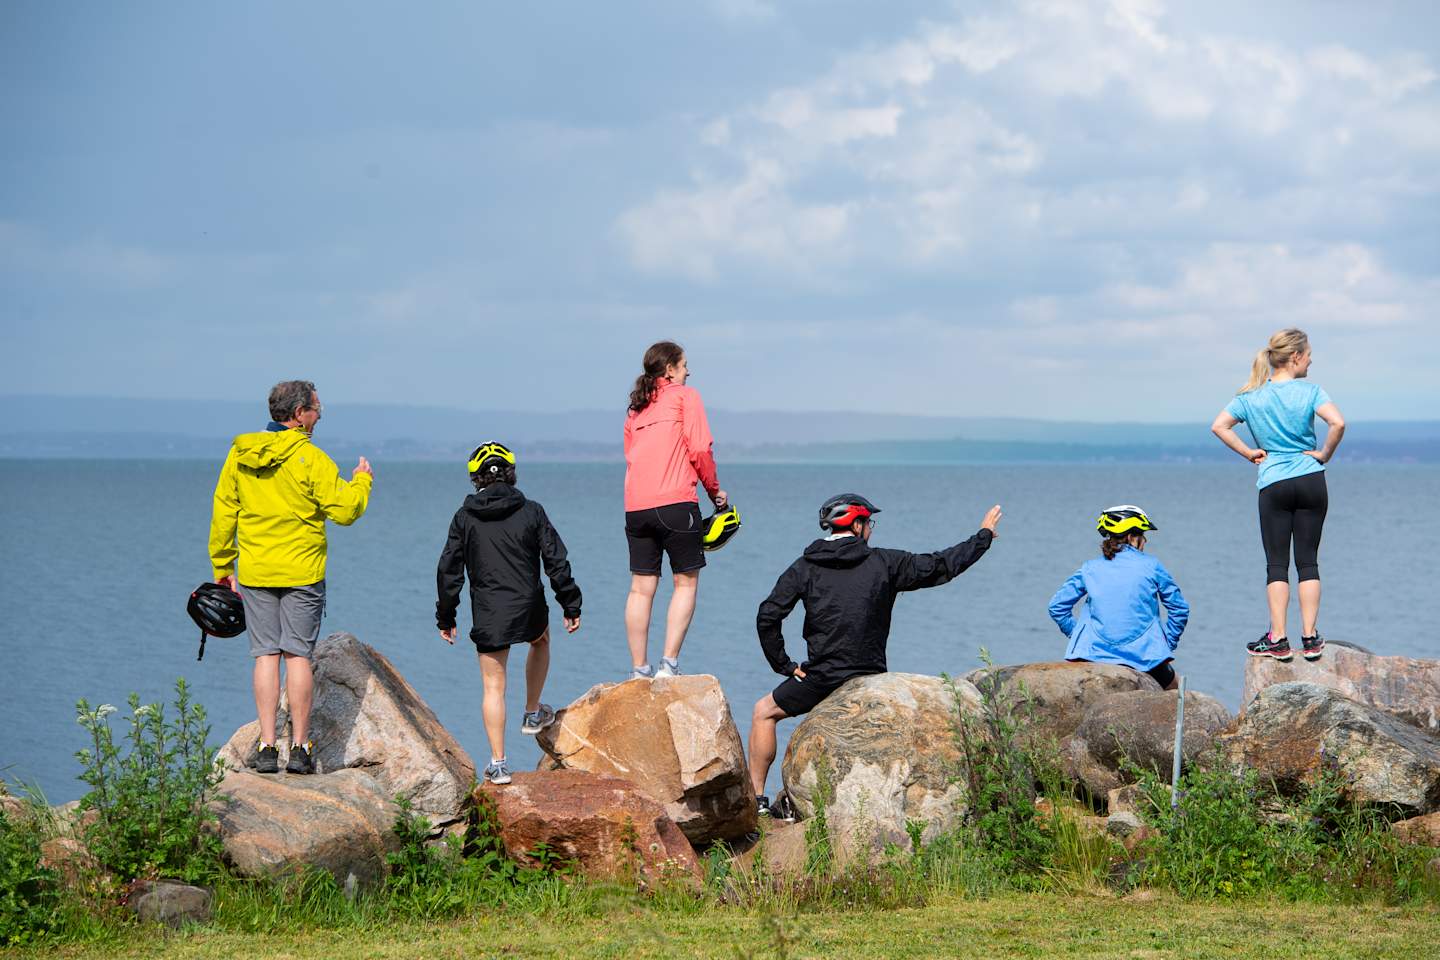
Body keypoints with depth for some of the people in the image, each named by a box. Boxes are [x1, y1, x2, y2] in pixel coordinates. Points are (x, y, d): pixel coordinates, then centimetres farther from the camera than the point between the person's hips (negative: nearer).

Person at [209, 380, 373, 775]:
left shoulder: (240, 454, 3)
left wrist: (223, 567, 15)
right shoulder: (309, 458, -11)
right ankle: (300, 748, 3)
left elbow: (223, 514, 7)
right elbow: (344, 511, -10)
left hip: (255, 573, 3)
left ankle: (267, 747, 3)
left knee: (266, 656, 6)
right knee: (298, 656, 2)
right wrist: (361, 481, 10)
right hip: (302, 573, -3)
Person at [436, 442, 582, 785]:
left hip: (488, 616, -1)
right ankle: (533, 713, 40)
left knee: (493, 686, 4)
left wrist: (445, 617, 11)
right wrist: (571, 606, 7)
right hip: (529, 610, 1)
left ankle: (498, 764, 1)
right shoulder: (531, 512, 0)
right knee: (540, 641, 35)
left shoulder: (465, 518, 1)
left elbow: (449, 570, 2)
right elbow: (556, 562, -1)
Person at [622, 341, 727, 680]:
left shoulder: (635, 409, 21)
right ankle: (669, 664, -7)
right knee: (686, 582, 3)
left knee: (641, 588, 7)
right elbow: (699, 449, -3)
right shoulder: (685, 396, 4)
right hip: (676, 502, -6)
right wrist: (715, 490, 9)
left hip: (636, 506, 6)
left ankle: (639, 670, 5)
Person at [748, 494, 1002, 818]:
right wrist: (984, 535, 24)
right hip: (871, 679, 1)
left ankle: (755, 799, 13)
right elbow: (940, 566, 9)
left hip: (820, 679, -1)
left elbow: (767, 618, -5)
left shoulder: (804, 568, 1)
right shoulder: (885, 563, 1)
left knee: (764, 712, 19)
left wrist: (783, 665, 6)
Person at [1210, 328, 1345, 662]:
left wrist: (1250, 453, 2)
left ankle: (1277, 639, -2)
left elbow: (1219, 426, -4)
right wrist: (1324, 455, -4)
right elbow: (1338, 423, -19)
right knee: (1308, 561, 5)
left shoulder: (1252, 395, 4)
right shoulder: (1309, 391, -4)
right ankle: (1310, 637, 3)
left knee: (1276, 563, 3)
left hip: (1273, 484, 1)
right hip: (1311, 481, -1)